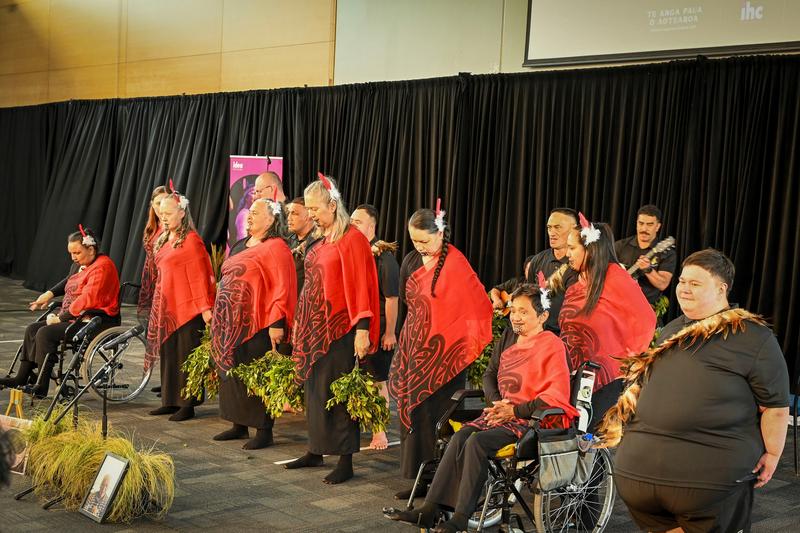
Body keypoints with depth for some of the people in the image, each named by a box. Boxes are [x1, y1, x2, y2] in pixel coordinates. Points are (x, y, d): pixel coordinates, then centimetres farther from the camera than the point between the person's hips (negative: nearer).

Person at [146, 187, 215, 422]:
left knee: (186, 356, -3)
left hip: (186, 308, -8)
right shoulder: (164, 240, 15)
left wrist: (205, 307, -18)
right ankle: (170, 401, 19)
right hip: (165, 307, 9)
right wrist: (158, 304, 18)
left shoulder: (190, 240, -10)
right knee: (168, 355, 11)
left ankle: (187, 405, 2)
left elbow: (199, 277, -15)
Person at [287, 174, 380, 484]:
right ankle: (315, 452, 25)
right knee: (314, 389, 14)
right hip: (313, 326, 8)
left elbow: (360, 285, -16)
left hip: (338, 329, -8)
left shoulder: (351, 239, -11)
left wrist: (362, 329, -22)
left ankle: (346, 462, 2)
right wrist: (300, 321, 16)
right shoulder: (320, 240, 13)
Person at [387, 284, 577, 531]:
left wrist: (515, 410, -18)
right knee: (461, 436, -21)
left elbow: (556, 397, -14)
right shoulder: (507, 338, 16)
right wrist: (496, 402, 0)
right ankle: (429, 510, -26)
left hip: (530, 418, -6)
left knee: (477, 441, -28)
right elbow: (489, 375, 21)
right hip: (501, 412, 7)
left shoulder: (552, 346, -7)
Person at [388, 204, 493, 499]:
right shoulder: (412, 261, 7)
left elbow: (480, 306, -12)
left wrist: (472, 343, -9)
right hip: (415, 347, 7)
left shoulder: (455, 264, -13)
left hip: (443, 352, -7)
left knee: (438, 416, -6)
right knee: (412, 412, 7)